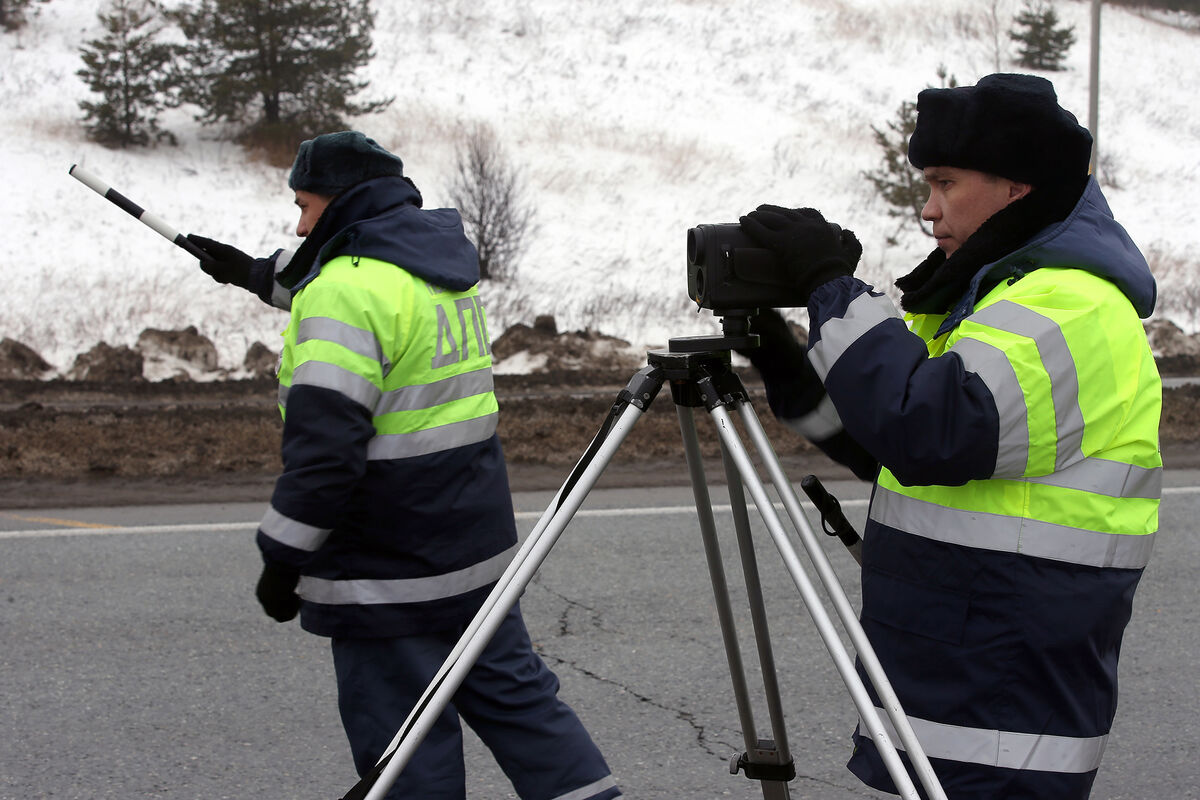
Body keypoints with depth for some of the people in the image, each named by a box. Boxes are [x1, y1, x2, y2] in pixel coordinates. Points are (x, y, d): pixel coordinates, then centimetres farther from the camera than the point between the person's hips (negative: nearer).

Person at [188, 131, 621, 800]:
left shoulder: (348, 291, -17)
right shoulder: (441, 264, 11)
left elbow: (324, 445, -23)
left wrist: (283, 557, -15)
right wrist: (259, 274, 46)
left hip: (388, 573, -9)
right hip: (479, 545, 9)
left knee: (404, 738, 0)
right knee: (512, 690, 15)